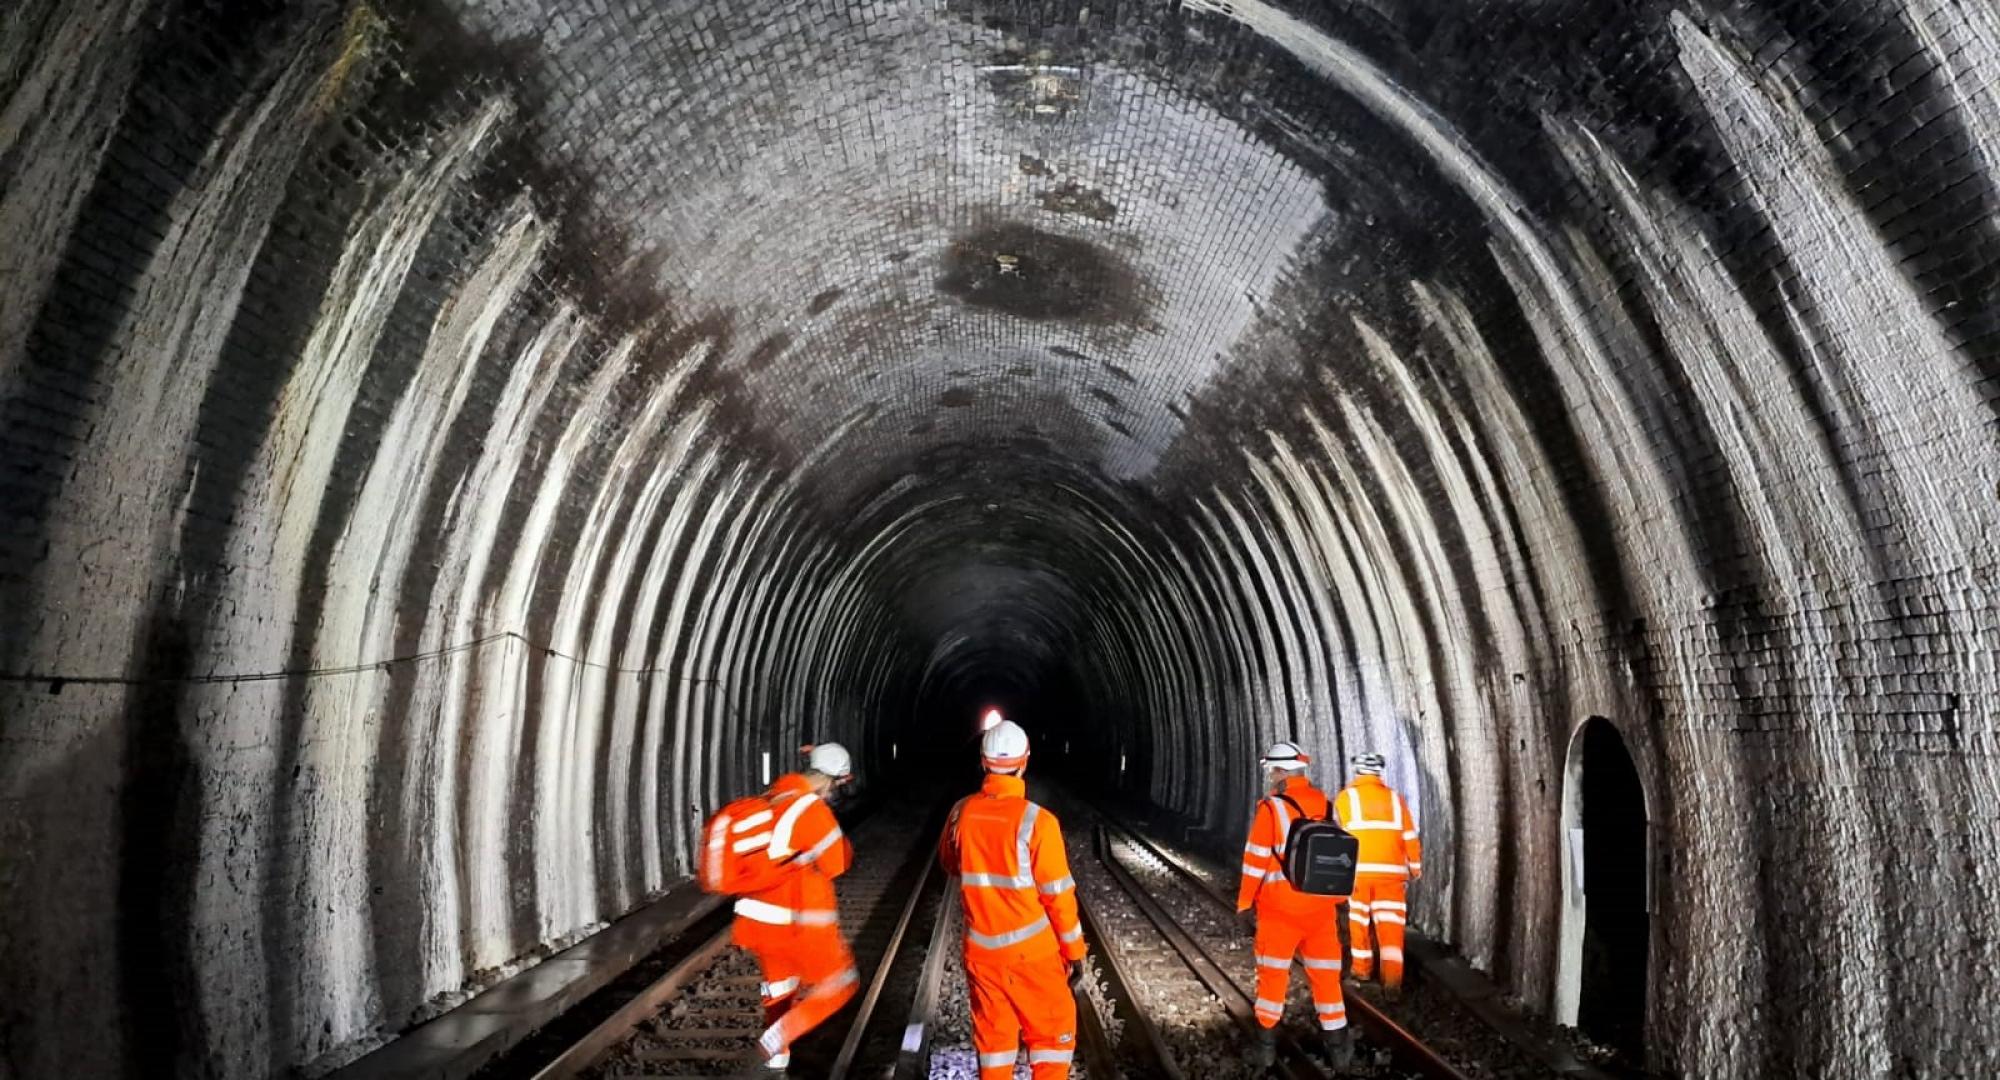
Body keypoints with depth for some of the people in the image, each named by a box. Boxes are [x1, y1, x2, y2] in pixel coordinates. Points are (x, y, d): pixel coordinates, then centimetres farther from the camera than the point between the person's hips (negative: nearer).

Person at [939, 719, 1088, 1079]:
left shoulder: (962, 813, -6)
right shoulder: (1036, 821, -19)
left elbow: (950, 863, 14)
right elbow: (1058, 894, -12)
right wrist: (1074, 950, -1)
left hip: (980, 949, 4)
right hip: (1030, 951, -4)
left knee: (993, 1031, 16)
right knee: (1052, 1030, 11)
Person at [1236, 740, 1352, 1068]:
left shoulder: (1271, 807, -12)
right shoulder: (1326, 805, 3)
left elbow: (1256, 859, -12)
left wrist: (1244, 901, -2)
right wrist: (1338, 899, 19)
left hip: (1279, 908, -3)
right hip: (1321, 908, 4)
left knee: (1273, 975, 11)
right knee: (1325, 976, 13)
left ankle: (1267, 1047, 18)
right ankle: (1338, 1047, 15)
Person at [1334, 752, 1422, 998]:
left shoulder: (1346, 797, 2)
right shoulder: (1395, 798, 9)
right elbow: (1410, 837, 8)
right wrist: (1415, 868, 18)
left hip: (1357, 870, -1)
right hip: (1391, 872, 1)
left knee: (1359, 919, 17)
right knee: (1390, 925, -1)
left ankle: (1362, 967, 28)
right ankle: (1392, 979, -12)